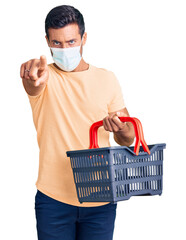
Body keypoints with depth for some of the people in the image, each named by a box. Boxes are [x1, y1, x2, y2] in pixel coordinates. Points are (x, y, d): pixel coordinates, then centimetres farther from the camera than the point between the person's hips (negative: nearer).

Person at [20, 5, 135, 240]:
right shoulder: (45, 77, -2)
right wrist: (33, 77, -52)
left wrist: (121, 129, -15)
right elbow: (33, 86, -28)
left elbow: (127, 139, 9)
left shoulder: (107, 79, 5)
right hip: (53, 198, -2)